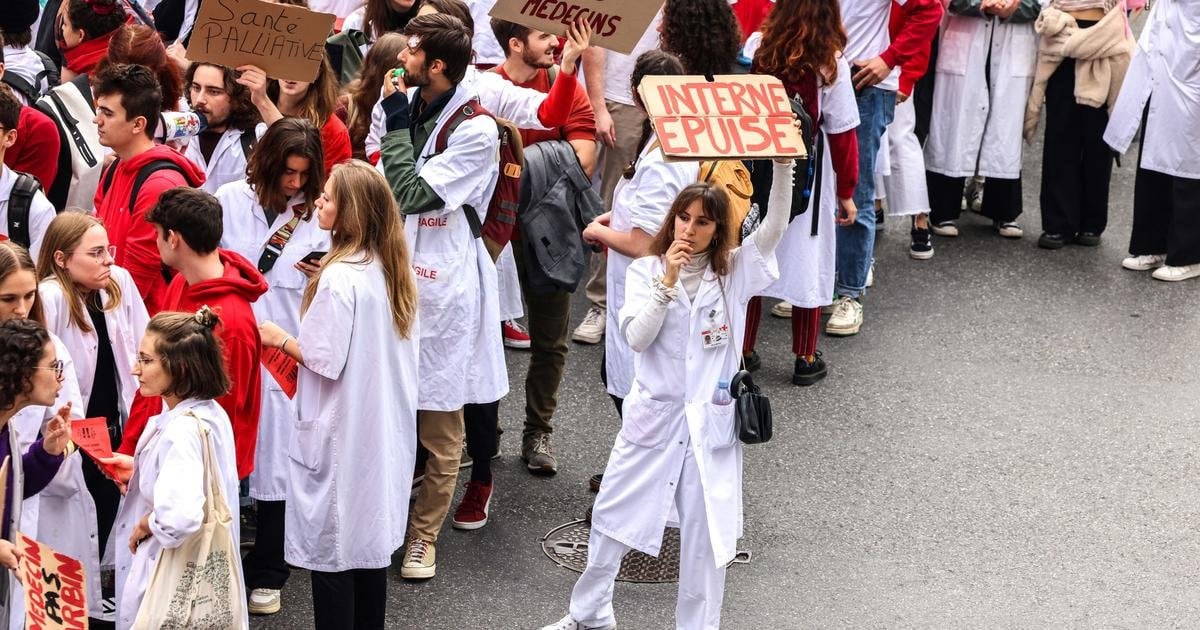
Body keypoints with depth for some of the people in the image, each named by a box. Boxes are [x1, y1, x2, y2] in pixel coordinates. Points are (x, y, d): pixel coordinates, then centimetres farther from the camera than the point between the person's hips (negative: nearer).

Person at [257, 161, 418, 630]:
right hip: (383, 429, 8)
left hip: (340, 435, -8)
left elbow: (324, 359, -19)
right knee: (370, 536, 17)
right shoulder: (392, 269, 4)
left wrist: (281, 340, -3)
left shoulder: (340, 277, -21)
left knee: (330, 548, 1)